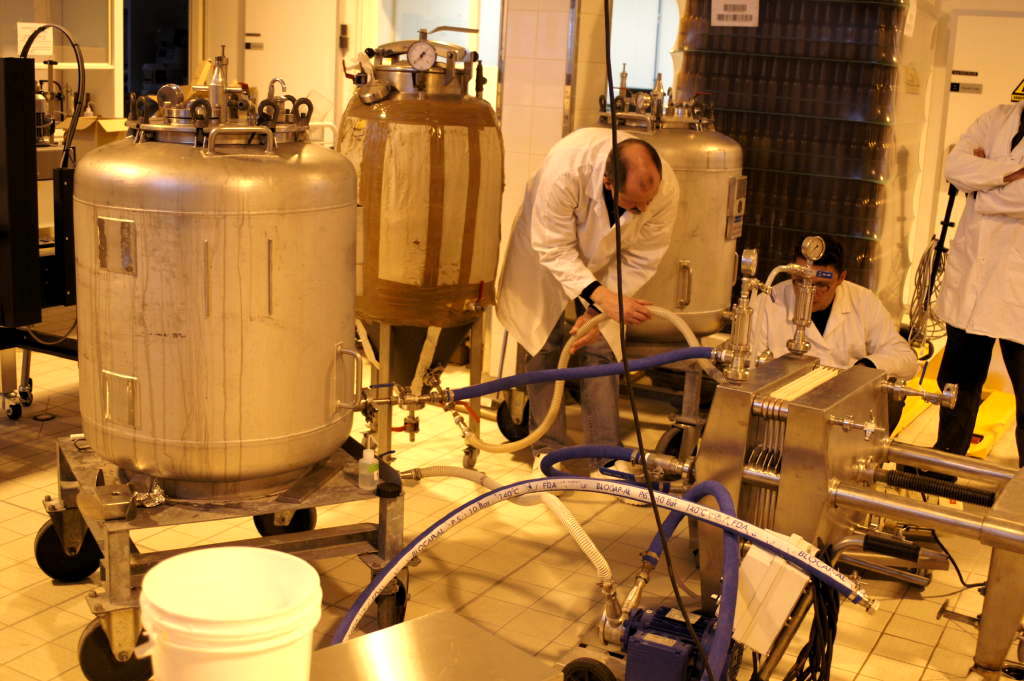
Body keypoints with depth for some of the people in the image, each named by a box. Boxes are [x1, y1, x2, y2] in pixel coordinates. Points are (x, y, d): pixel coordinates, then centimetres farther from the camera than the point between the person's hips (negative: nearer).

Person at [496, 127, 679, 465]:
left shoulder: (666, 189, -31)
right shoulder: (565, 169, -42)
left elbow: (640, 260, -18)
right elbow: (554, 250, -32)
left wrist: (596, 312, -23)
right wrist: (602, 297, -43)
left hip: (604, 261, 2)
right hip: (545, 251, -2)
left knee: (600, 351, -3)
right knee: (544, 349, -1)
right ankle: (548, 448, 12)